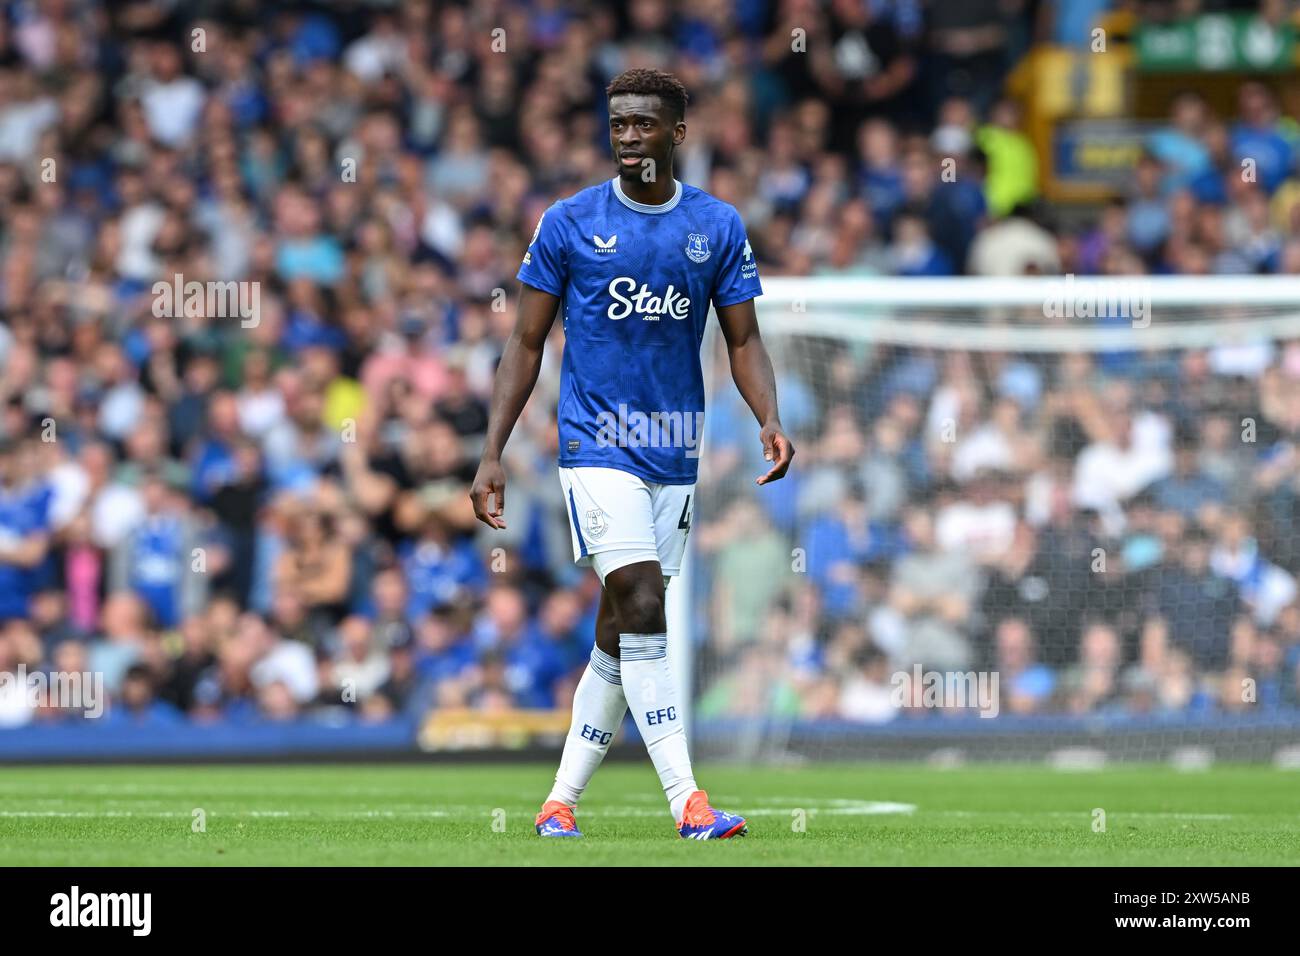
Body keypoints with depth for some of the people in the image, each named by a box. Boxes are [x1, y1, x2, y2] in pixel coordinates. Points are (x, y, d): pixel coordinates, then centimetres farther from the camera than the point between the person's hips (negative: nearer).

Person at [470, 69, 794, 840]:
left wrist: (771, 420, -11)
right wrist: (492, 453, -2)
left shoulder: (717, 226, 5)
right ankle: (688, 801, -21)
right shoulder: (570, 223, -1)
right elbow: (528, 344, 3)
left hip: (675, 456, 4)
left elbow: (744, 340, 8)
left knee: (621, 633, 6)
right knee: (642, 609, -17)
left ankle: (562, 799, 17)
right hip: (598, 445, -4)